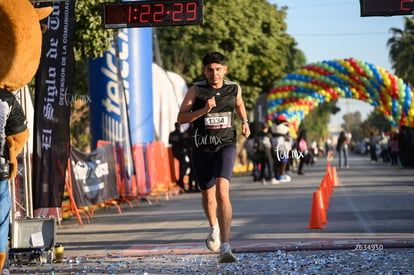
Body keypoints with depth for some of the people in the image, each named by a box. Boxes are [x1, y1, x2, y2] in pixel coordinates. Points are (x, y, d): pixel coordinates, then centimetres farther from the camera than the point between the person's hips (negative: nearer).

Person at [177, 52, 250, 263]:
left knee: (222, 192, -21)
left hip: (225, 146, -1)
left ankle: (225, 248, -27)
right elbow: (181, 118, -10)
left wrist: (244, 122, 17)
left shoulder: (234, 89, 4)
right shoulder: (196, 90, -4)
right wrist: (203, 110, -22)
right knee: (208, 196, 15)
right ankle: (214, 227, 50)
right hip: (201, 149, 1)